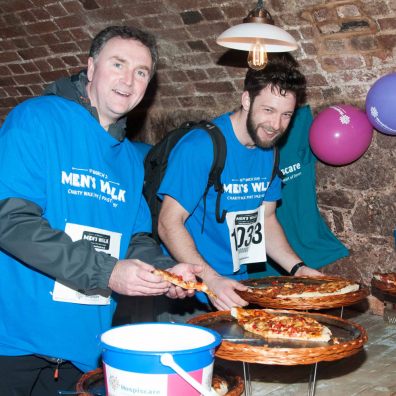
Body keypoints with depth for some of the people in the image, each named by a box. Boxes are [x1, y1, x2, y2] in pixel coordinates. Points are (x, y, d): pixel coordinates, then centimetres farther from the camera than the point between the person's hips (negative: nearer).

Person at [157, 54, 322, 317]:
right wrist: (211, 280, -29)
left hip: (238, 289, 7)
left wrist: (298, 269, 1)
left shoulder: (268, 152, 6)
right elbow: (169, 223, -20)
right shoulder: (200, 147, -19)